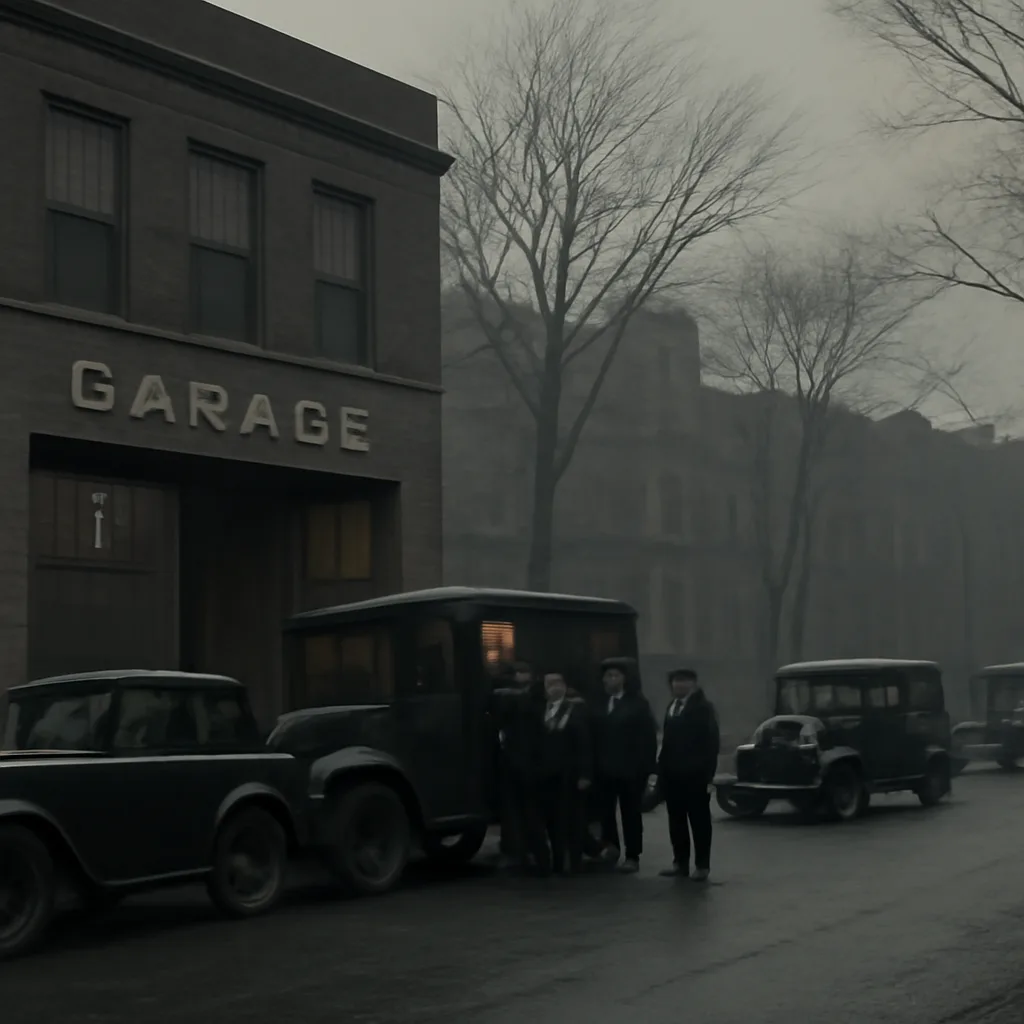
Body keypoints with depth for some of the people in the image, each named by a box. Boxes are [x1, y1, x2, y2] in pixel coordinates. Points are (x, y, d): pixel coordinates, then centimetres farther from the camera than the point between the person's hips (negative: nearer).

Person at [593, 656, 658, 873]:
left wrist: (645, 766, -14)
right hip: (605, 767, 4)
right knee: (605, 809, -2)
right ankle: (611, 844, 14)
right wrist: (593, 764, -1)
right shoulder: (600, 704, 8)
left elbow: (648, 736, -8)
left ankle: (632, 856, 12)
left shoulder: (637, 703, -4)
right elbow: (596, 734, 5)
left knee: (630, 812, 4)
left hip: (630, 768, -3)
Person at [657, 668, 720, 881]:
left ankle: (702, 865, 6)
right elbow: (667, 740, 13)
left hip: (694, 774, -7)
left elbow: (711, 741, -12)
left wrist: (708, 774, -17)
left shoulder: (703, 706, -7)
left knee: (699, 820, 1)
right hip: (672, 773, 7)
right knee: (676, 820, 10)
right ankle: (680, 862, 17)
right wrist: (662, 768, 7)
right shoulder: (672, 706, 15)